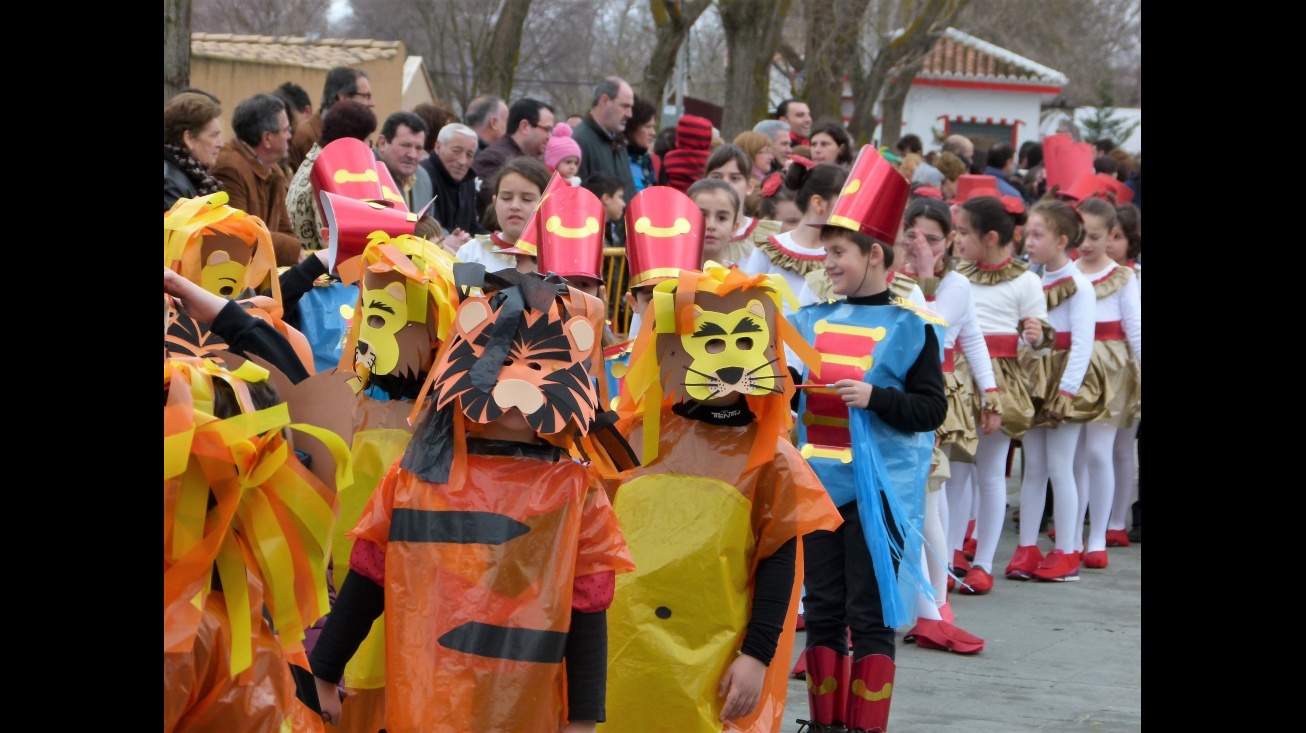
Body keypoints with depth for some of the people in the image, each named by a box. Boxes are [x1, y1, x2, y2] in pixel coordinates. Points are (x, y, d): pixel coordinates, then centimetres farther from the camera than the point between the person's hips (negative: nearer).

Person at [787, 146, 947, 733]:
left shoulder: (911, 328, -6)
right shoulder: (812, 321, 9)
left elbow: (931, 409, -9)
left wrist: (875, 397, -22)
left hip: (876, 489, -5)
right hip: (816, 483, 5)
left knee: (870, 615, -1)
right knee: (822, 609, 11)